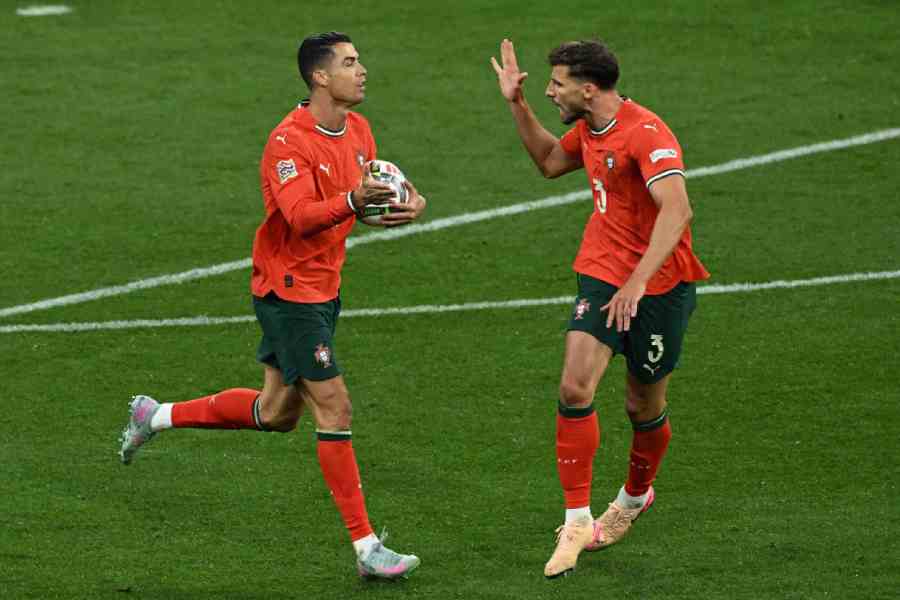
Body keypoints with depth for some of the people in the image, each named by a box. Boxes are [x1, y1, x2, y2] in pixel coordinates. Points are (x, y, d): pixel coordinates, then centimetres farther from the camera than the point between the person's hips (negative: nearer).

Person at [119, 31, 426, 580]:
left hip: (323, 287, 9)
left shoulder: (358, 129, 6)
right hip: (289, 285, -9)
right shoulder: (290, 140, -20)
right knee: (334, 409, -9)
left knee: (276, 413, 17)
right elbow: (302, 217, -31)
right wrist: (354, 200, -49)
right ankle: (367, 549, -6)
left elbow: (376, 193, 12)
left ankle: (157, 416, 35)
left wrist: (407, 202, -10)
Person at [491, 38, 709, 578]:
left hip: (660, 285, -6)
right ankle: (577, 522, -8)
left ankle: (636, 496, 39)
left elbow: (677, 212, -34)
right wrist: (517, 104, 16)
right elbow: (550, 161, 28)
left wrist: (638, 281, -41)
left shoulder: (647, 134, -23)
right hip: (602, 274, 6)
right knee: (575, 388, -12)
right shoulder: (589, 131, 5)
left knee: (644, 407, 9)